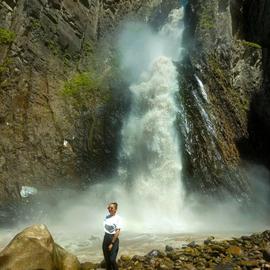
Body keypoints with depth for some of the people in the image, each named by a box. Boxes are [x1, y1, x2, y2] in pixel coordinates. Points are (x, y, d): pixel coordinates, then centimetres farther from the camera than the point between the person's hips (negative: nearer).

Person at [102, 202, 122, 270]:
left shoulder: (118, 218, -12)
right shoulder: (106, 217, 4)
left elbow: (117, 232, -14)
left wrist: (112, 243, -15)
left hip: (114, 239, -5)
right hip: (106, 238, 5)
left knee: (112, 260, -8)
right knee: (107, 259, 10)